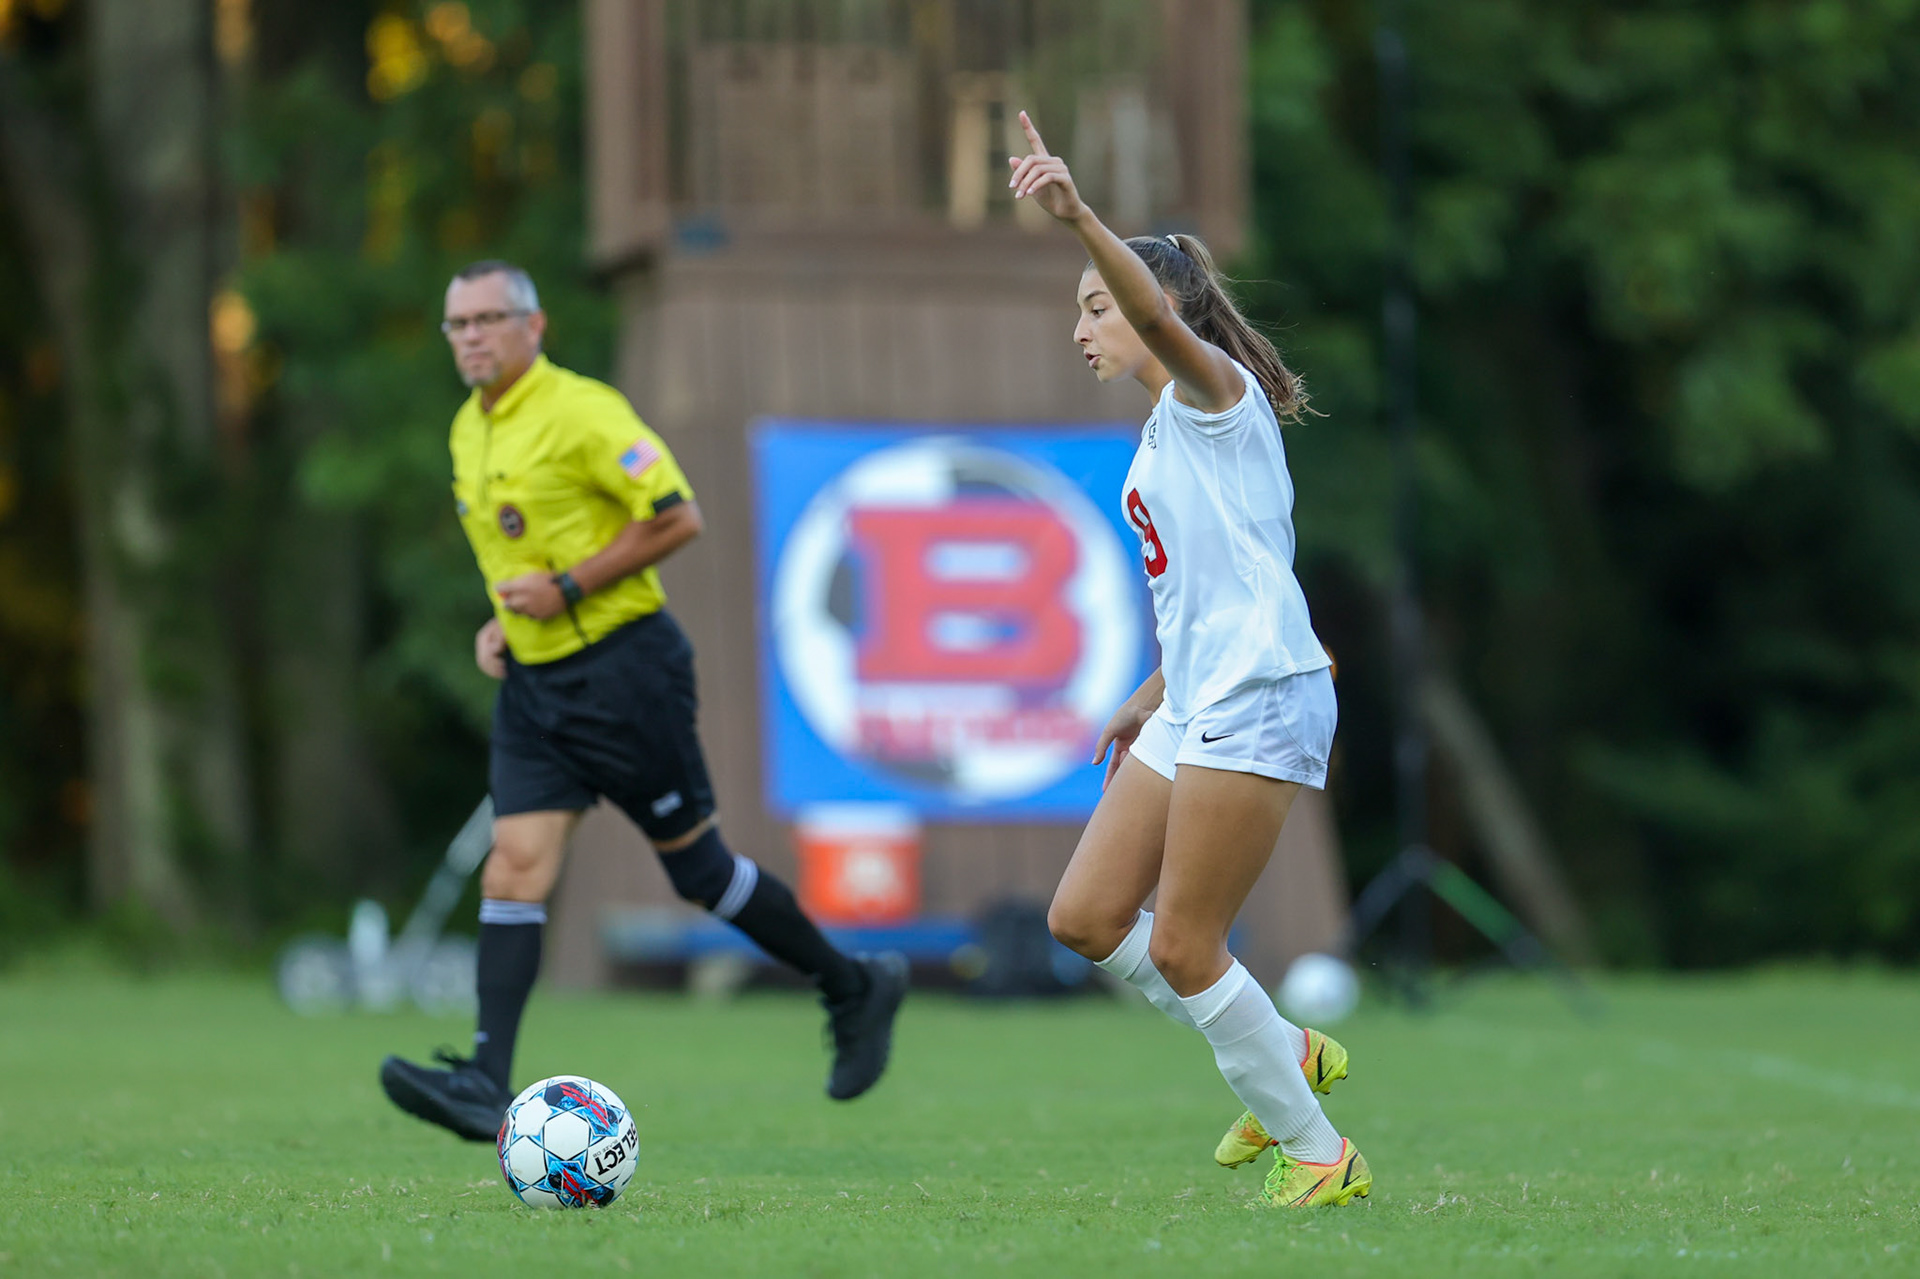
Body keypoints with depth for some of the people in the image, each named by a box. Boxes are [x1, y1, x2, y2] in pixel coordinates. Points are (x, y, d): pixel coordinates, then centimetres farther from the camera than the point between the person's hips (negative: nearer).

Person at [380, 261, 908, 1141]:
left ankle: (854, 988, 21)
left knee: (698, 869, 2)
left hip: (621, 668, -7)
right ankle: (486, 1085, -15)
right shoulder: (469, 429, 12)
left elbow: (678, 516, -17)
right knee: (514, 870, -7)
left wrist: (567, 588, -19)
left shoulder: (581, 411, -14)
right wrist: (499, 622, 11)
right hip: (533, 679, 7)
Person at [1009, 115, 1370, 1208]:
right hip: (1195, 705, 10)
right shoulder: (1168, 432, 21)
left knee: (1182, 946, -8)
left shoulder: (1212, 385, -6)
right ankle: (1284, 1056, 19)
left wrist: (1079, 216, -45)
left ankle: (1319, 1153, 5)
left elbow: (1159, 313, -29)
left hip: (1256, 703, -10)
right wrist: (1150, 700, 34)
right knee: (1086, 919, 6)